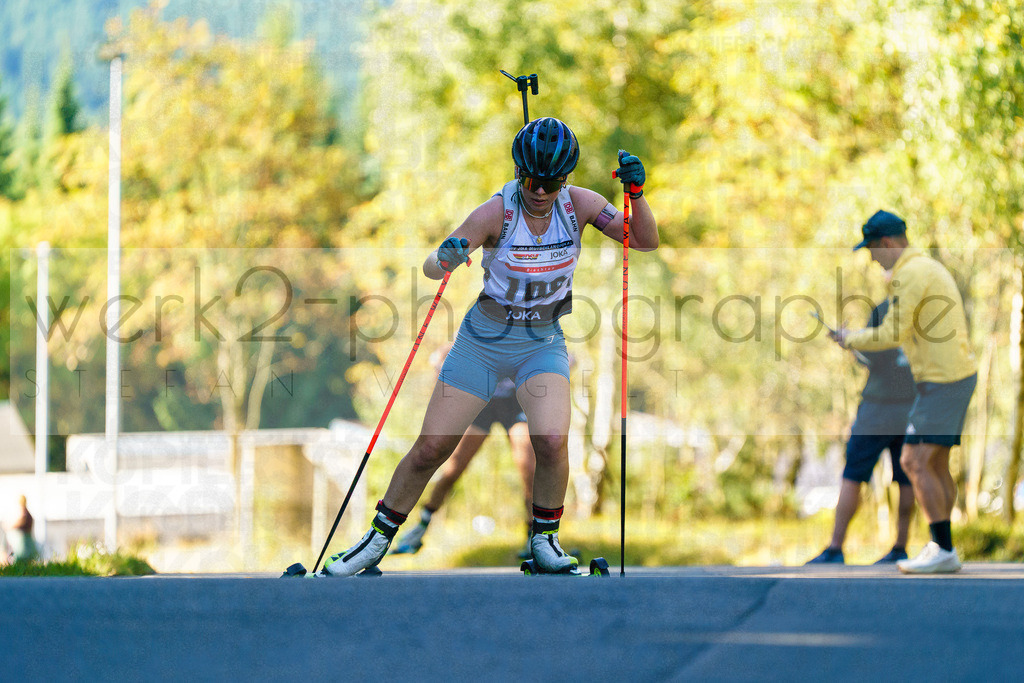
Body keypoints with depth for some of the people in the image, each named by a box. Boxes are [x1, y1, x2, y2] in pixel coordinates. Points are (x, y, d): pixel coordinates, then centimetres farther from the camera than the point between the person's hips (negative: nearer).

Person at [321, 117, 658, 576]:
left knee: (552, 440, -24)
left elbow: (645, 241, -9)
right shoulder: (496, 212, -19)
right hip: (483, 342, -1)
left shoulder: (579, 204, -11)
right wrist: (446, 259, -43)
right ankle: (377, 540, 18)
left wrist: (636, 192, -27)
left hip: (543, 344, 1)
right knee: (430, 449, -2)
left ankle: (544, 539, -1)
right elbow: (430, 267, -19)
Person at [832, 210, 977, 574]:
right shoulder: (929, 267, 17)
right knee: (936, 466, 12)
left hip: (942, 380, -10)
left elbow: (891, 335, -17)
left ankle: (943, 551, -13)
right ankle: (940, 547, 13)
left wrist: (850, 339, -1)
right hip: (959, 375, 10)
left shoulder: (911, 274, -15)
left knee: (915, 463, -11)